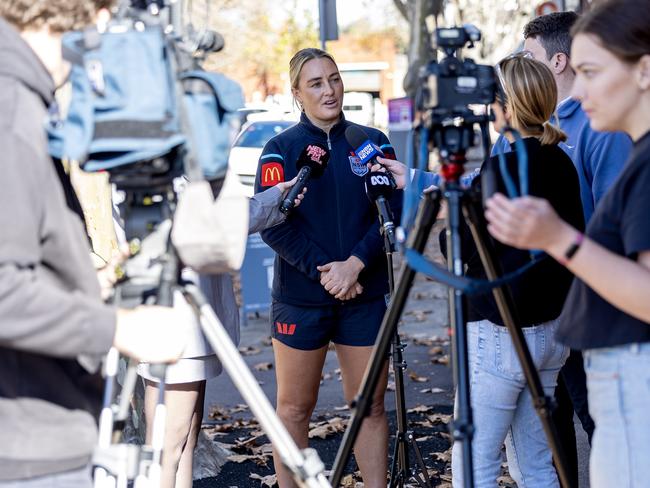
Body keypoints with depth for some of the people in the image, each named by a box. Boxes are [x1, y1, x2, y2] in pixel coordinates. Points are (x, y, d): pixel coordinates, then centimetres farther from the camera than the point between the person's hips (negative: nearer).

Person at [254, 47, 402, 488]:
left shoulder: (373, 142, 7)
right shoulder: (281, 148, 2)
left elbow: (393, 211, -1)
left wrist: (354, 264, -14)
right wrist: (323, 270, -15)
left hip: (364, 294, 2)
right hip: (300, 298, -1)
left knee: (370, 406, 5)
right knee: (295, 408, 6)